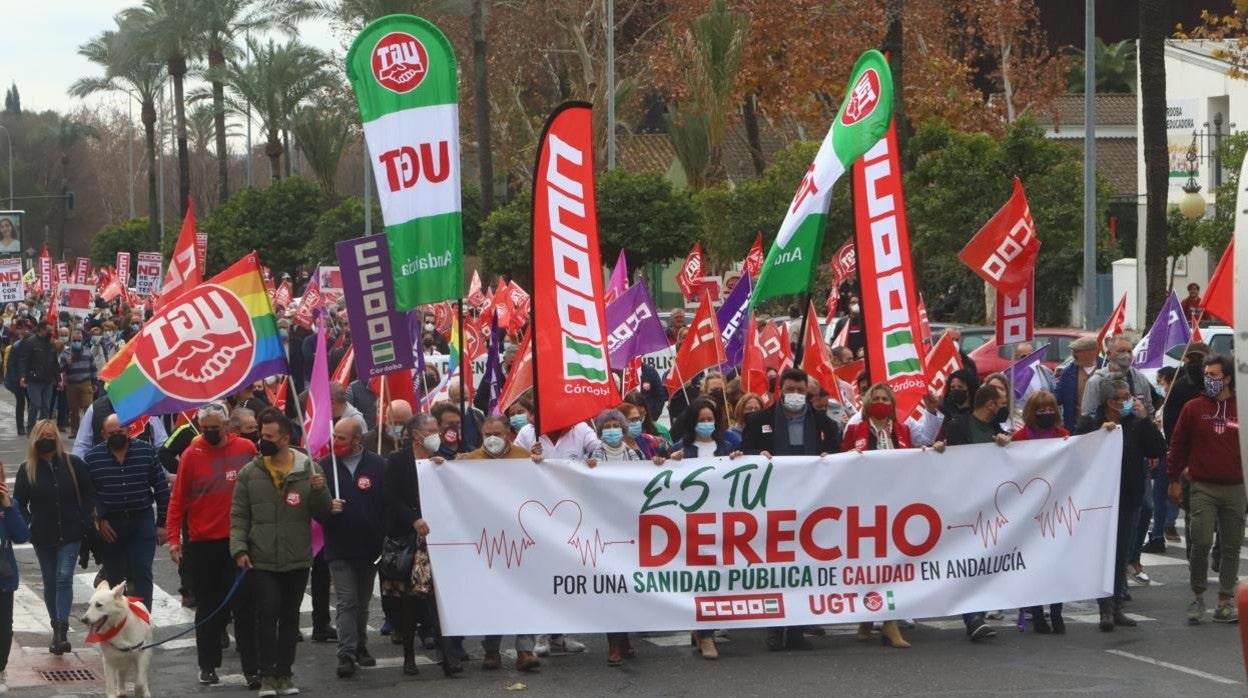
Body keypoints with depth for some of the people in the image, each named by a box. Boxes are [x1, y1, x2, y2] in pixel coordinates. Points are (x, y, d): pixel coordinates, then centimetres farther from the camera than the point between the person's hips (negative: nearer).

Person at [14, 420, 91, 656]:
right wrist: (29, 525, -7)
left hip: (70, 535, -2)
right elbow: (19, 503, 6)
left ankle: (62, 630, -17)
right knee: (50, 582, 9)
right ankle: (57, 629, 20)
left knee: (64, 578, -12)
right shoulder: (27, 469, 0)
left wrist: (84, 522, -5)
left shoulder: (73, 464, -2)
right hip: (43, 537, 2)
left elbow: (89, 495, 4)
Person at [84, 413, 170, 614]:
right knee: (113, 576, 9)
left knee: (142, 572, -6)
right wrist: (99, 520, -7)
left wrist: (161, 523, -1)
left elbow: (161, 488, 1)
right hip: (109, 525, 1)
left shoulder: (146, 451, -1)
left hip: (142, 521, -1)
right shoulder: (92, 458, -1)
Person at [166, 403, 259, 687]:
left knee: (245, 606, 0)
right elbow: (177, 499, -1)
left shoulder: (246, 449, -1)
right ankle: (208, 666, 19)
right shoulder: (191, 455, -3)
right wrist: (174, 538, -6)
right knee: (208, 608, 10)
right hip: (202, 543, 0)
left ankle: (252, 668, 2)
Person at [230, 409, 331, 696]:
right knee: (267, 614, -6)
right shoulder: (249, 473, 1)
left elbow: (322, 514, 2)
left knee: (290, 616, 9)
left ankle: (284, 673, 18)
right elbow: (238, 516, 2)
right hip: (262, 561, -1)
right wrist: (239, 548, -9)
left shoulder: (308, 470, 1)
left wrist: (319, 490, -16)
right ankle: (267, 675, 2)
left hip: (298, 560, 1)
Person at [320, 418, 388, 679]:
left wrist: (385, 539, -9)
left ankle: (360, 646, 29)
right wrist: (328, 507, -20)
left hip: (370, 547, 1)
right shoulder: (324, 466, 0)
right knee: (346, 601, -7)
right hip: (339, 548, -1)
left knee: (363, 602, 15)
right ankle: (347, 654, -10)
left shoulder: (379, 466, -2)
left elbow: (389, 503, -2)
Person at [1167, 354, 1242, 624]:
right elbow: (1178, 444, 6)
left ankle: (1226, 602, 12)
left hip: (1235, 488, 2)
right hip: (1203, 487, -2)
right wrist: (1174, 480, 5)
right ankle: (1198, 596, 4)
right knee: (1201, 542, -12)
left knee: (1231, 546, 5)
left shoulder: (1241, 410, 6)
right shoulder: (1194, 408, 2)